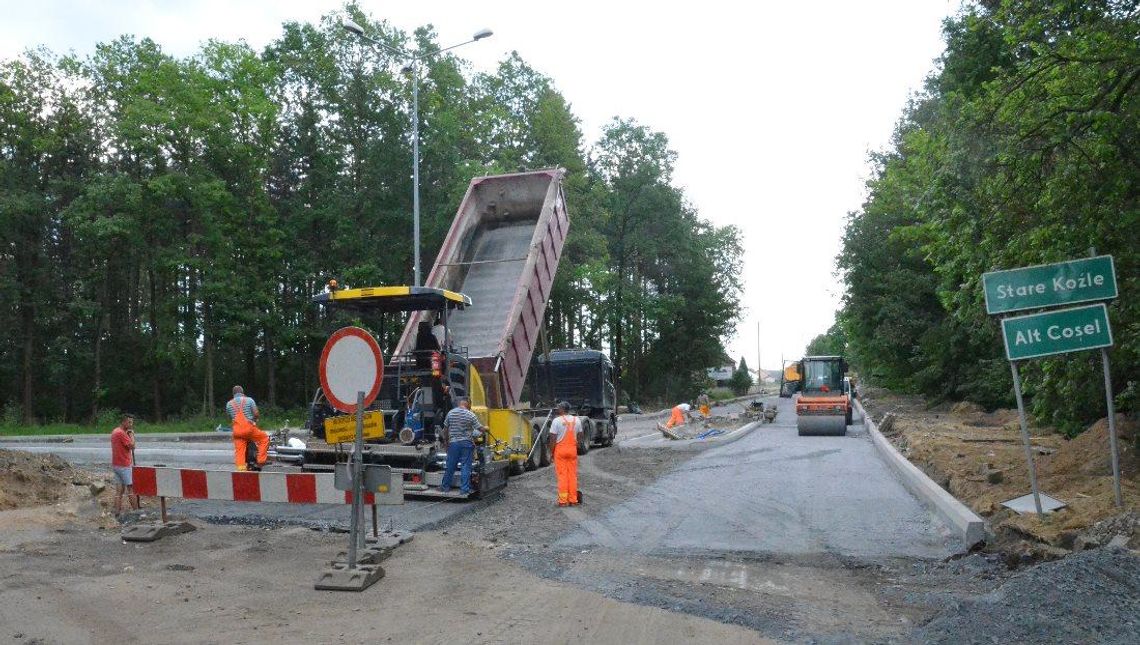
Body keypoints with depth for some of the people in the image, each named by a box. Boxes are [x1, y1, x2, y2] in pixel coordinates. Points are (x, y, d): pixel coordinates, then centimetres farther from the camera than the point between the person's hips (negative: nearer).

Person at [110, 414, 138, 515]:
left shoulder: (114, 431, 14)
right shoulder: (121, 433, -17)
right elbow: (132, 446, -19)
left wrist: (128, 434, 8)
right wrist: (131, 434, -8)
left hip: (116, 464, 9)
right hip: (124, 465, -9)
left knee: (119, 490, 8)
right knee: (131, 489, -1)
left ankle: (117, 513, 6)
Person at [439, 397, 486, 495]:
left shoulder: (450, 413, 2)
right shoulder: (470, 415, -8)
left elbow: (445, 429, 8)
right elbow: (480, 428, -6)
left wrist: (445, 440, 19)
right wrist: (485, 429, 16)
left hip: (453, 443, 3)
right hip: (467, 443, -3)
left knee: (450, 466, 12)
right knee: (465, 467, 1)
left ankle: (445, 486, 23)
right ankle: (464, 489, 1)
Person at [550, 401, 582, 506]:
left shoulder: (557, 420, -10)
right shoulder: (576, 420, 4)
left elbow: (553, 438, -10)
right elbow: (580, 435, 10)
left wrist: (551, 451, -1)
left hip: (560, 449, -4)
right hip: (572, 449, 4)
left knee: (562, 475, 1)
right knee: (572, 475, 8)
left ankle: (563, 501, 1)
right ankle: (573, 500, 11)